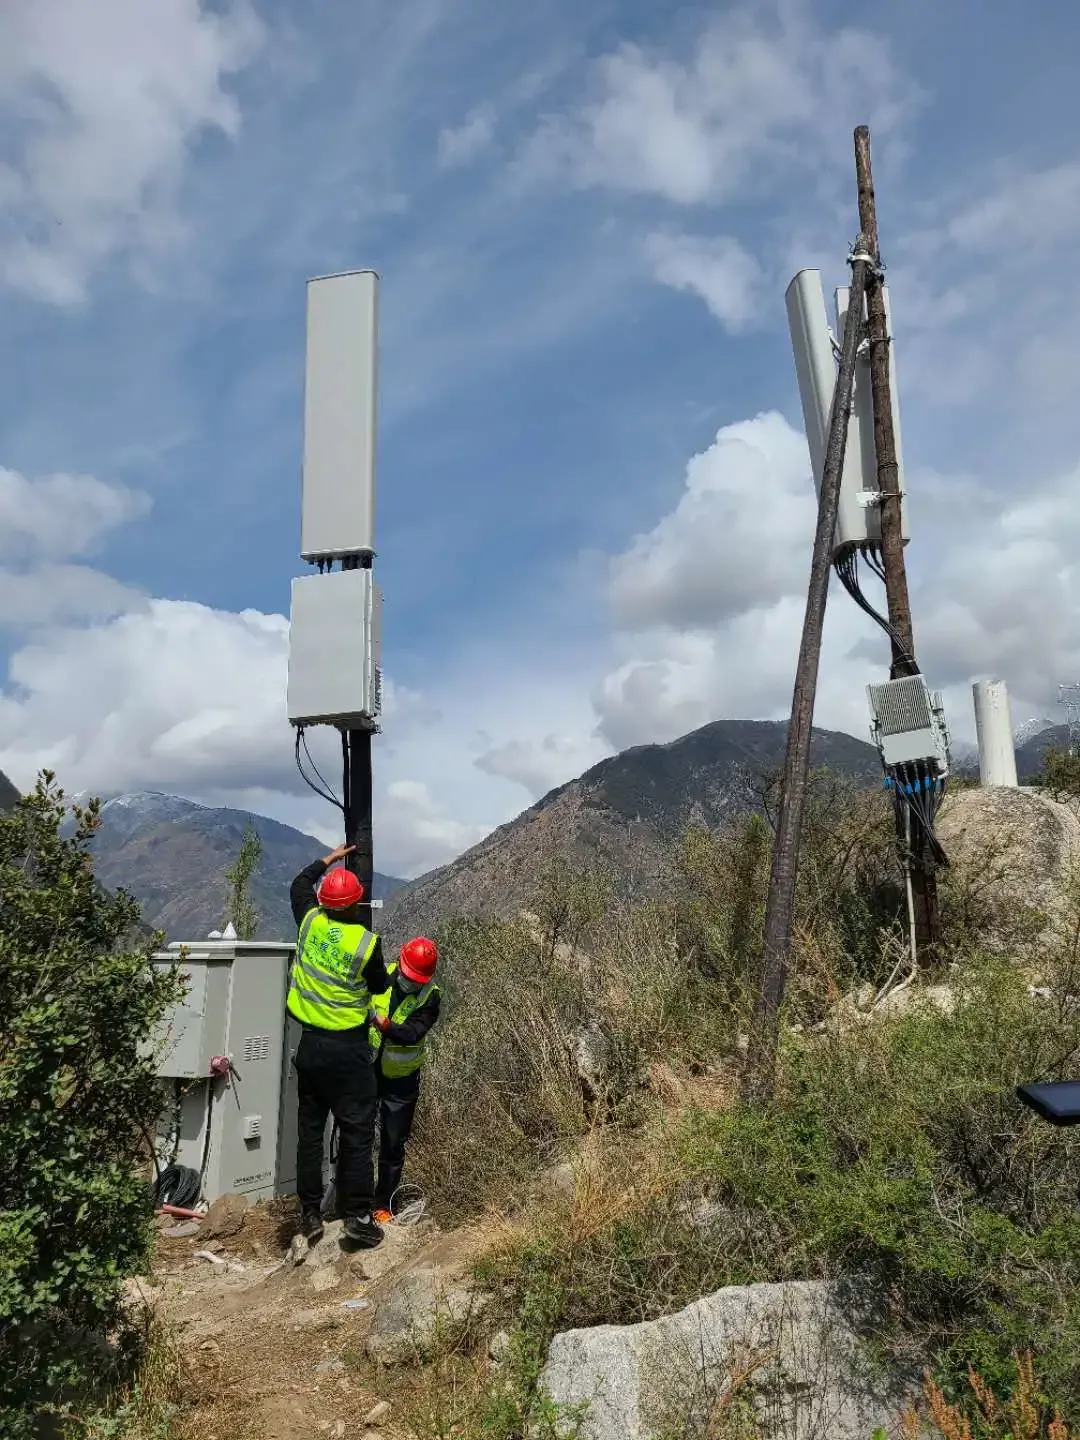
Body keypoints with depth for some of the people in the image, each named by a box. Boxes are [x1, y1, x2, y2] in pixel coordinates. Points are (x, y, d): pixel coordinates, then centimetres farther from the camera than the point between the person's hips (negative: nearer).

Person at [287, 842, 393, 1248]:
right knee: (356, 1134, 4)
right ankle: (358, 1216, 7)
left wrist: (329, 859, 26)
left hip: (310, 1046, 5)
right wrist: (395, 976, 21)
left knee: (309, 1130, 15)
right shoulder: (367, 942, -15)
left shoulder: (310, 922, -5)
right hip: (350, 1049, -4)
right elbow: (379, 985, 2)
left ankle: (311, 1214, 22)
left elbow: (299, 885, 17)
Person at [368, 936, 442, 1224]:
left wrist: (386, 1027, -48)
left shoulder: (429, 997, -18)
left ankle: (383, 1204, 25)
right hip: (367, 1069, 2)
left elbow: (412, 1033, -31)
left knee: (393, 1143, 8)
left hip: (401, 1079, -2)